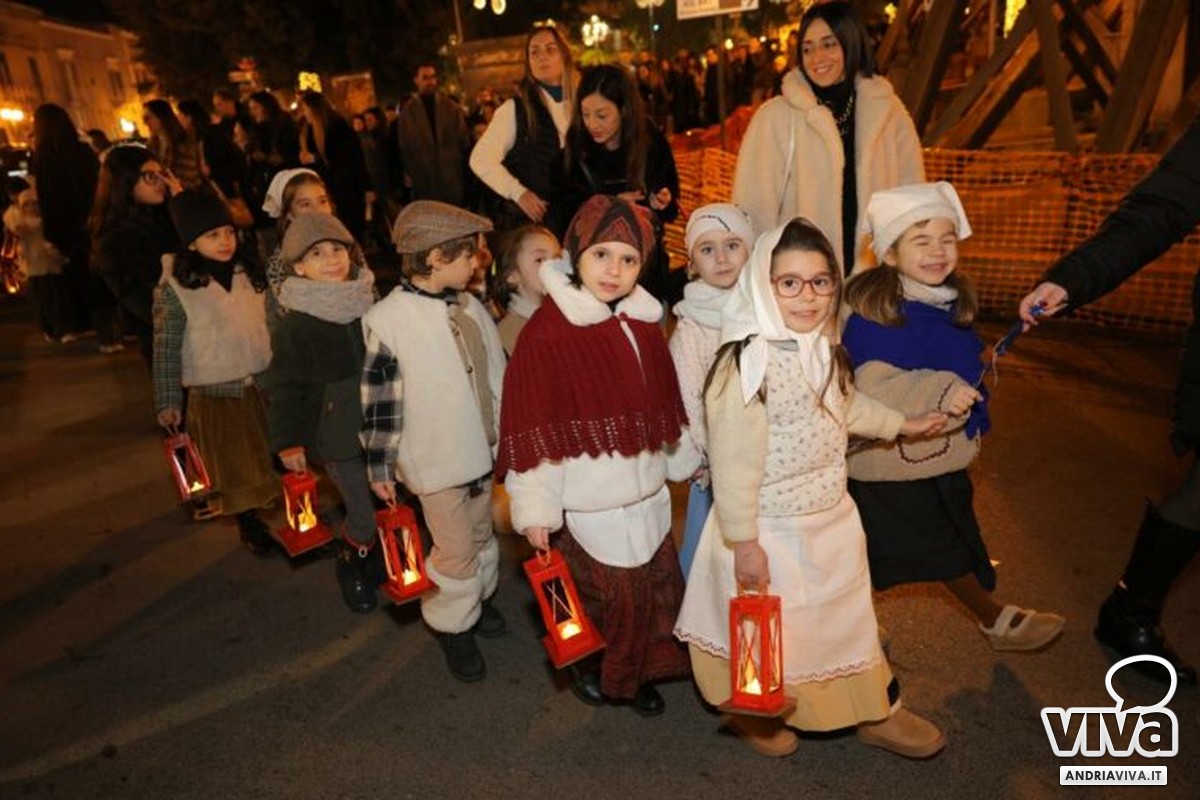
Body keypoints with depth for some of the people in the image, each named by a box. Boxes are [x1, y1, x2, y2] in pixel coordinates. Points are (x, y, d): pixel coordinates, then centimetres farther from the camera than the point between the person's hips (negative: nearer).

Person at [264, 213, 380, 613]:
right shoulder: (294, 327, -12)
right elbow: (284, 388, -6)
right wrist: (287, 441, -5)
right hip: (338, 438, -4)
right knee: (364, 515, 3)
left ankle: (377, 563, 42)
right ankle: (351, 563, 35)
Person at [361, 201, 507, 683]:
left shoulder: (470, 307, 2)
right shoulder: (387, 320, -16)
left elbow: (497, 372, 11)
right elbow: (380, 398, -13)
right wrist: (380, 467, -8)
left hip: (482, 449, 6)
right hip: (436, 460, -6)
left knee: (481, 535, 22)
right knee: (455, 550, 6)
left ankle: (481, 597, 47)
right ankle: (453, 625, 30)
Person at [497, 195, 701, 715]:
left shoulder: (643, 322, 2)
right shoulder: (547, 331, -18)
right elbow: (532, 427, -17)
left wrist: (684, 459, 22)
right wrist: (534, 510, -16)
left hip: (646, 491, 6)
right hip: (587, 503, -6)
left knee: (654, 587, 17)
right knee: (597, 594, 10)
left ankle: (638, 672, 42)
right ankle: (588, 670, 40)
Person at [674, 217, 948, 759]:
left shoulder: (826, 349, 1)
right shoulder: (748, 363, -27)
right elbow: (734, 460, -25)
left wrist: (901, 424, 31)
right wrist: (743, 541, -21)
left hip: (832, 518, 8)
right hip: (771, 530, -8)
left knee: (850, 615, 24)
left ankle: (876, 710, 47)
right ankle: (752, 713, 43)